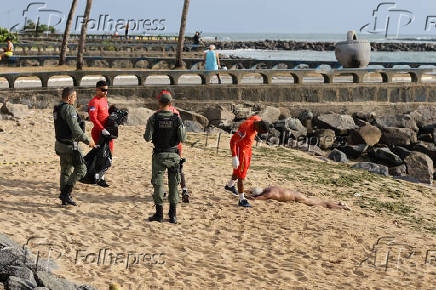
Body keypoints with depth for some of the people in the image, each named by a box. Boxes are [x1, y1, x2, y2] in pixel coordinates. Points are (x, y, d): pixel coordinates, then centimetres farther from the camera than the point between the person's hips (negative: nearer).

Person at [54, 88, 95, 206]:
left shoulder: (57, 109, 11)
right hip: (70, 145, -10)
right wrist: (87, 141, -20)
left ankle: (65, 199, 18)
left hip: (60, 144, 10)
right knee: (81, 169, -2)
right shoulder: (69, 109, -18)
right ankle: (66, 193, -6)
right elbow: (75, 129, -24)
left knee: (65, 171, 15)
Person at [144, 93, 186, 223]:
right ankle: (172, 215, 10)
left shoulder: (153, 118, -7)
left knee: (158, 183, 7)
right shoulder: (177, 118, -5)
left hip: (159, 155, -1)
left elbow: (148, 138, -9)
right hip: (173, 154, 1)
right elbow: (183, 139, -5)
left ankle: (159, 214, 9)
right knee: (173, 184, 9)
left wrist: (146, 134, 13)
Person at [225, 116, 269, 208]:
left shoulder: (258, 119, -12)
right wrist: (234, 157, -32)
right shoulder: (246, 129, -35)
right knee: (241, 174, -7)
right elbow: (232, 141, -31)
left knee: (244, 168, 27)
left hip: (247, 148, 9)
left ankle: (230, 185, 50)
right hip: (240, 150, -9)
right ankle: (242, 200, -1)